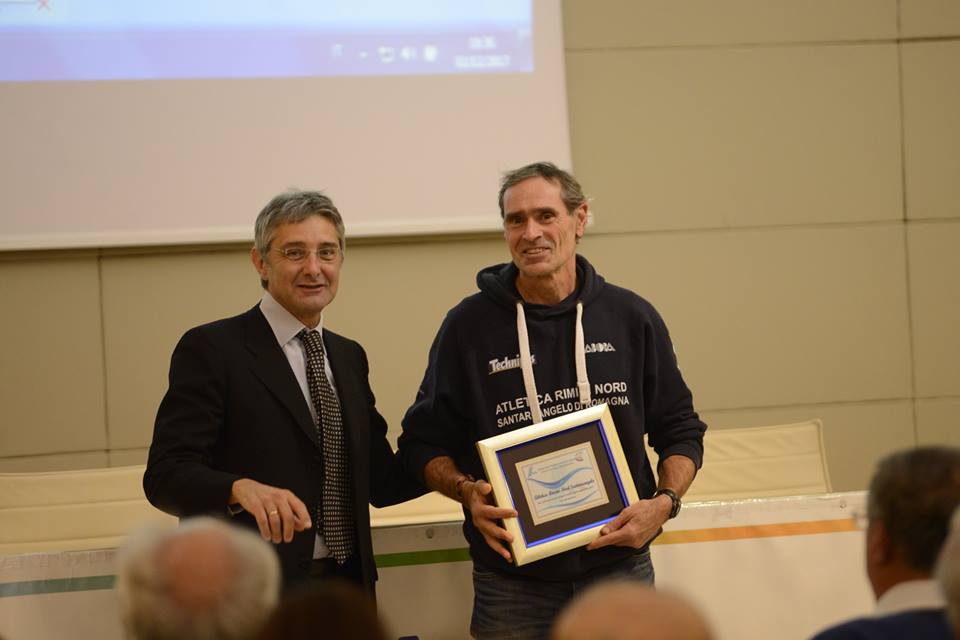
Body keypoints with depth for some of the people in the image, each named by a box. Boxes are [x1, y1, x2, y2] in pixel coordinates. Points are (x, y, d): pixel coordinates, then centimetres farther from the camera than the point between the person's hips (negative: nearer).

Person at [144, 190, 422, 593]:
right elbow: (165, 475, -16)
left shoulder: (348, 357, 14)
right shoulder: (211, 349, -7)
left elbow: (379, 482, 15)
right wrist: (241, 489, -33)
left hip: (346, 590, 6)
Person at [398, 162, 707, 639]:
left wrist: (665, 502, -6)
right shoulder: (469, 326, 0)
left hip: (620, 567, 1)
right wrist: (466, 491, -14)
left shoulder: (631, 318, 4)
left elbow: (680, 429, 11)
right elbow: (424, 442, 5)